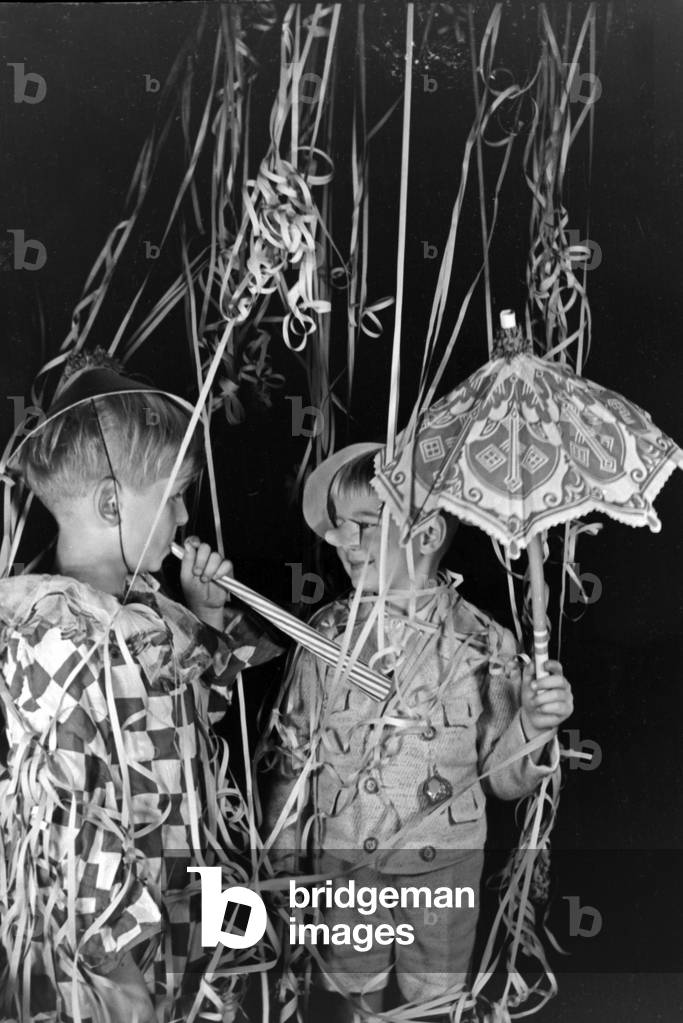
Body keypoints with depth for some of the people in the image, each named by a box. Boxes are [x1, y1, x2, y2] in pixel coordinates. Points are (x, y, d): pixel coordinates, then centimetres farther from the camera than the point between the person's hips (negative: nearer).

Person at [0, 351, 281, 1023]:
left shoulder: (143, 608, 3)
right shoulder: (56, 637, -24)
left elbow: (197, 704, 19)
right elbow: (63, 820, -25)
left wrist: (208, 614, 5)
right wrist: (117, 967, -20)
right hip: (109, 949, -8)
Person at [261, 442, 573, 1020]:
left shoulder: (481, 644, -14)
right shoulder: (327, 634, -8)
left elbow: (502, 778, -9)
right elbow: (290, 749, 3)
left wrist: (533, 728, -27)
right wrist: (285, 847, 4)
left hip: (441, 861, -2)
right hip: (342, 859, 2)